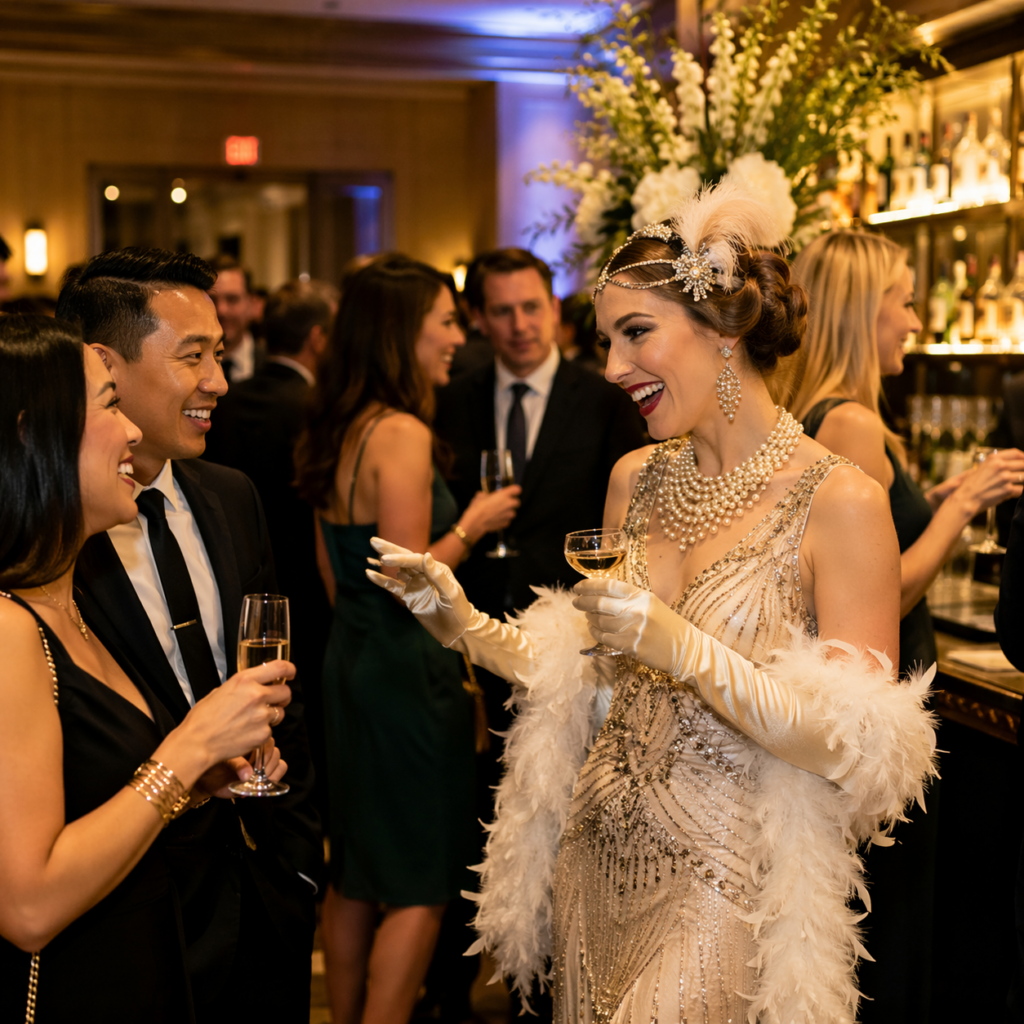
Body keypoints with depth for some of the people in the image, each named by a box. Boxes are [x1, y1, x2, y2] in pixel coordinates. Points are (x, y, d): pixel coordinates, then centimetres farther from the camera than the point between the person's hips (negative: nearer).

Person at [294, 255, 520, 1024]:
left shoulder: (338, 429, 9)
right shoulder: (401, 433, -19)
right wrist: (472, 526, -8)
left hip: (350, 661, 9)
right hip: (407, 672, -9)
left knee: (355, 874, 17)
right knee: (420, 887, 3)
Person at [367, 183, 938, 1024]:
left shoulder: (840, 503, -16)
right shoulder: (636, 480, 3)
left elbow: (853, 748, -19)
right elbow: (593, 672, 8)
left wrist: (687, 648, -29)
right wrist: (464, 622, -5)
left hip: (722, 887, -5)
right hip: (599, 858, 6)